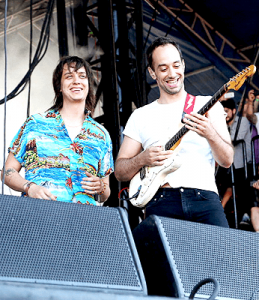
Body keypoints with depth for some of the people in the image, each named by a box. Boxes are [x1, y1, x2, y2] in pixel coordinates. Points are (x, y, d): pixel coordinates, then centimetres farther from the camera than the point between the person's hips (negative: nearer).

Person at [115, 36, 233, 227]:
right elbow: (120, 172, 15)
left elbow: (227, 161, 5)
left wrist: (210, 134, -14)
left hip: (204, 198, -1)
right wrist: (142, 159, -5)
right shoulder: (141, 116, 16)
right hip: (161, 202, 1)